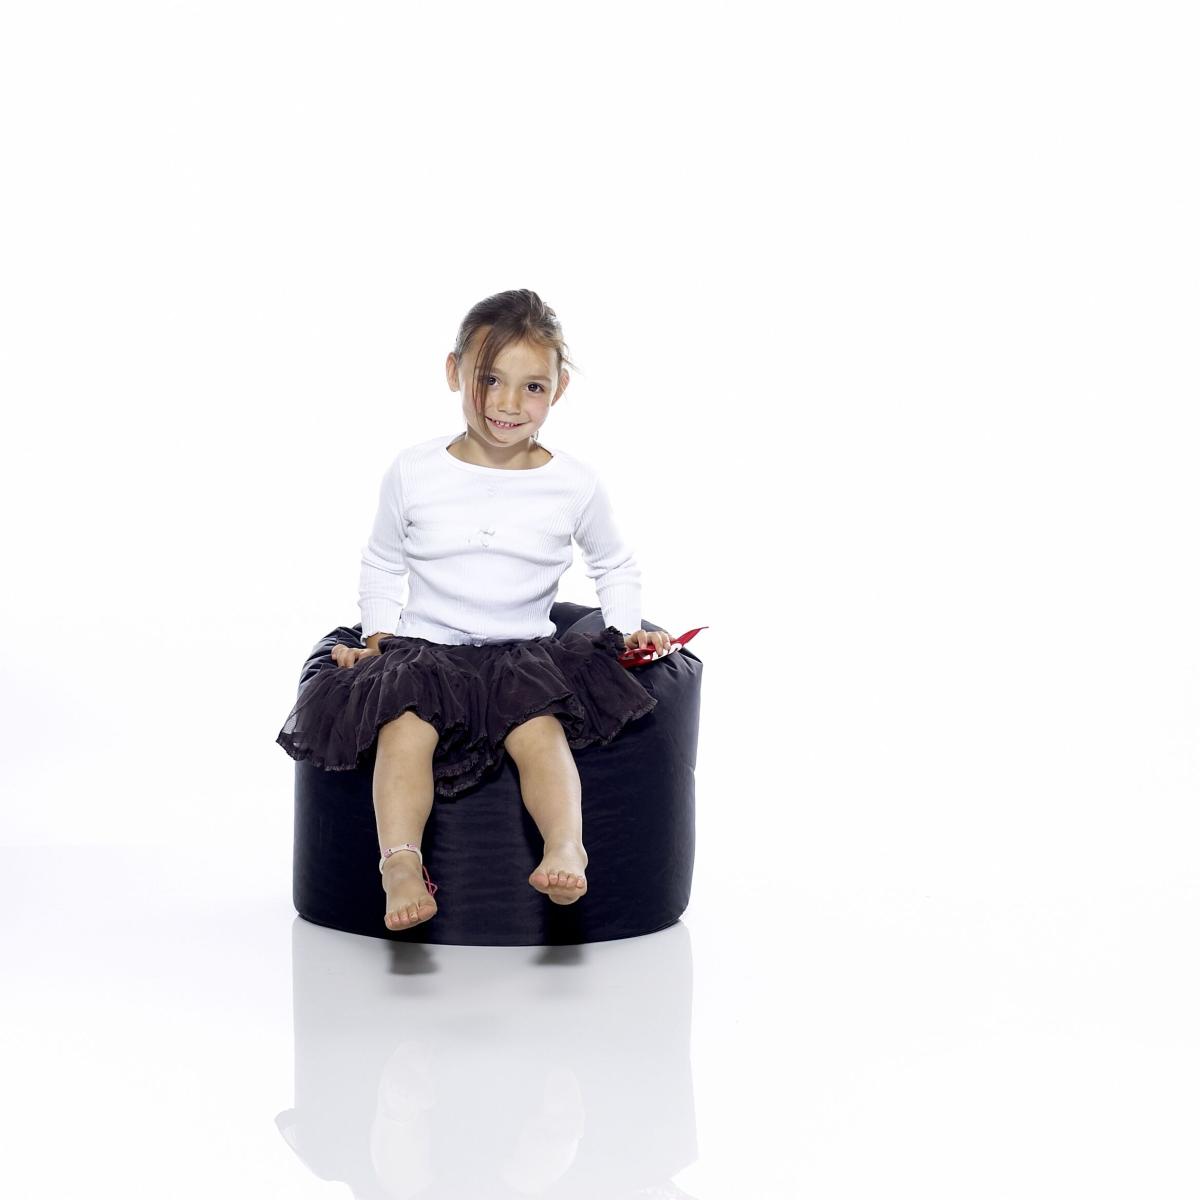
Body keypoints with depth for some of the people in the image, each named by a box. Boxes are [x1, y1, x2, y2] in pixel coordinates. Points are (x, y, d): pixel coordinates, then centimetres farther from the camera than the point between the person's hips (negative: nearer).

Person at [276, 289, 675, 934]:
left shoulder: (575, 484, 3)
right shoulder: (414, 471, 2)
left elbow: (616, 566, 21)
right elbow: (382, 567, 16)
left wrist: (627, 629, 10)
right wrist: (379, 634, 5)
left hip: (526, 655, 0)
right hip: (424, 649, 0)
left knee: (539, 727, -32)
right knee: (406, 724, -32)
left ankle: (566, 848, -44)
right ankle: (401, 864, -41)